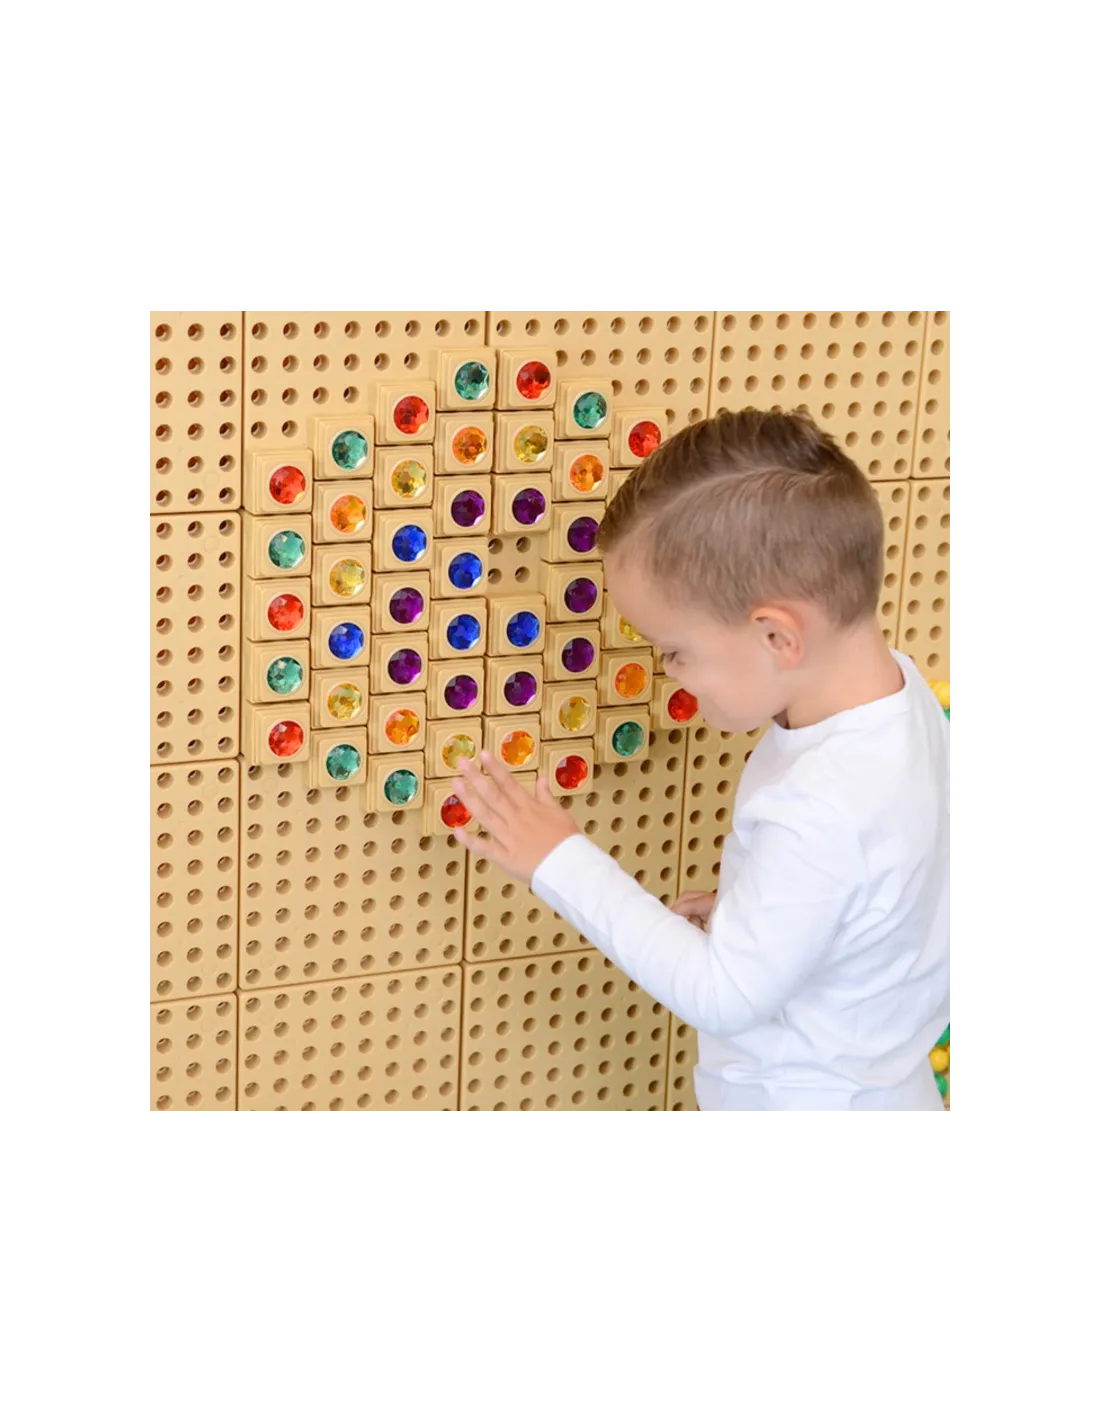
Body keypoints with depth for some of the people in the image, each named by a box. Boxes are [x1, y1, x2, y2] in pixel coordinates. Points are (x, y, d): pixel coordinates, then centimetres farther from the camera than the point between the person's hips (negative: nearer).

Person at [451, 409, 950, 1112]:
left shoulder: (820, 811, -34)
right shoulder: (896, 682, -9)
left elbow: (723, 997, -24)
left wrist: (563, 863, -21)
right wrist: (755, 904, -1)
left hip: (804, 1102, -8)